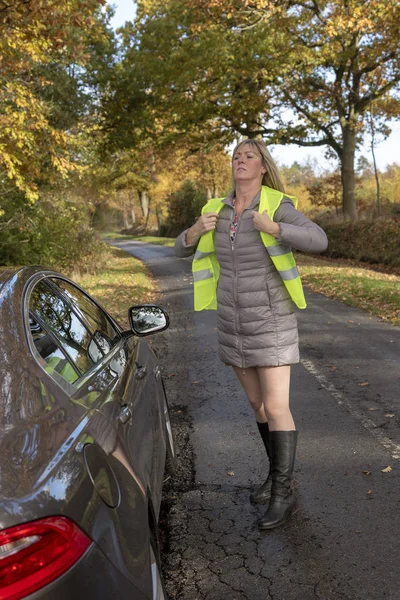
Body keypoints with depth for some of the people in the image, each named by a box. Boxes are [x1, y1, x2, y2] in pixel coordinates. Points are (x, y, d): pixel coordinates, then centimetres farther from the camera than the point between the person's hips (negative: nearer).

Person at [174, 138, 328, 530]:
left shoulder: (277, 206, -11)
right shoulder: (218, 211, 5)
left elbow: (318, 241, -25)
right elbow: (181, 249, 10)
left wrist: (271, 228, -35)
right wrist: (197, 230, -11)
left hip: (271, 322, -5)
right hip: (233, 322, 6)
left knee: (276, 408, -6)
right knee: (258, 402, 15)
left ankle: (282, 493, 9)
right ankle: (279, 471, 33)